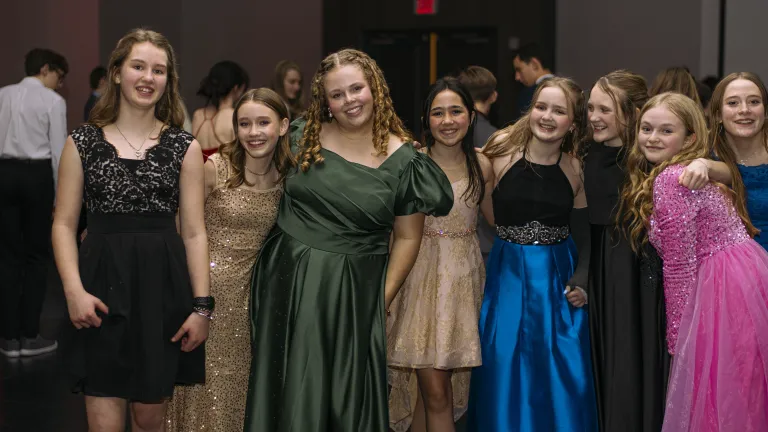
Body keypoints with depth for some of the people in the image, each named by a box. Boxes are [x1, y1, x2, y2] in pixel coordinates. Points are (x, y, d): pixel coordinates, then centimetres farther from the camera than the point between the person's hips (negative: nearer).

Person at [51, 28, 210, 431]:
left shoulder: (184, 147, 6)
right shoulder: (83, 142, 5)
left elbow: (194, 232, 4)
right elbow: (64, 224, 3)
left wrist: (201, 305, -3)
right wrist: (74, 290, -11)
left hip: (163, 285, 1)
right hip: (103, 282, -1)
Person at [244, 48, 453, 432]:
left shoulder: (401, 159, -6)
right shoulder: (303, 137, 0)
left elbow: (407, 238, -1)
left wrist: (383, 299, -5)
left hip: (353, 290, -2)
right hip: (289, 279, 3)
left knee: (347, 392, 7)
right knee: (292, 389, 11)